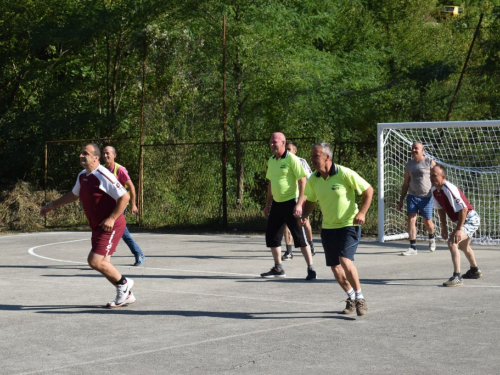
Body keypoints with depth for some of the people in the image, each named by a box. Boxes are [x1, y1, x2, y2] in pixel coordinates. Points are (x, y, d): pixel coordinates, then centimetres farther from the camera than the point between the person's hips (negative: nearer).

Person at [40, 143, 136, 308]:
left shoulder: (102, 176, -19)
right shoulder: (82, 176, 9)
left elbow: (124, 197, -22)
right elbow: (74, 195, 29)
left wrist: (111, 219, -25)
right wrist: (52, 205, 31)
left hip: (110, 226, -9)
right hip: (97, 227, 9)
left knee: (95, 261, -15)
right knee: (102, 264, 8)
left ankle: (123, 283, 7)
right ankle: (126, 295, 22)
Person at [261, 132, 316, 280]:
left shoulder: (292, 159, -12)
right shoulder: (271, 161, 10)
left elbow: (302, 181, -15)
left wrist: (299, 204, -21)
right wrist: (268, 204, 19)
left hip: (291, 203, -7)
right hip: (276, 204, 8)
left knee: (300, 237, -6)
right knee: (271, 236, 8)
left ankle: (311, 269, 2)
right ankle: (278, 269, 20)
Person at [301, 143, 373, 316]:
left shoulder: (345, 174, -17)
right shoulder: (313, 180, -1)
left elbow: (368, 190, -8)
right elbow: (310, 201, 15)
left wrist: (361, 212, -17)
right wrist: (304, 215, -4)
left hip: (349, 225, -6)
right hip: (327, 228, 6)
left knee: (345, 260, -22)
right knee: (335, 267, 7)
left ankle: (360, 298, -5)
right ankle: (351, 297, 30)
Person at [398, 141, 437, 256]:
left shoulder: (429, 162, -1)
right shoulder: (409, 165, 10)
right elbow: (406, 184, 15)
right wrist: (401, 200, 12)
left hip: (426, 197, -3)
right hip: (412, 196, 3)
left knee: (427, 222, 6)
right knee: (411, 220, -10)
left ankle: (432, 237, 39)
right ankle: (413, 247, -7)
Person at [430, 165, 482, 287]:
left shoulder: (449, 189, -30)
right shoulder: (435, 190, -3)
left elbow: (463, 209, -32)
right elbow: (441, 209, 12)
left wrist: (458, 230, -31)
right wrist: (444, 227, 9)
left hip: (470, 219, -10)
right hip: (462, 220, 10)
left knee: (452, 242, -29)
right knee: (463, 246, 31)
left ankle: (457, 277, -30)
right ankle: (474, 271, 57)